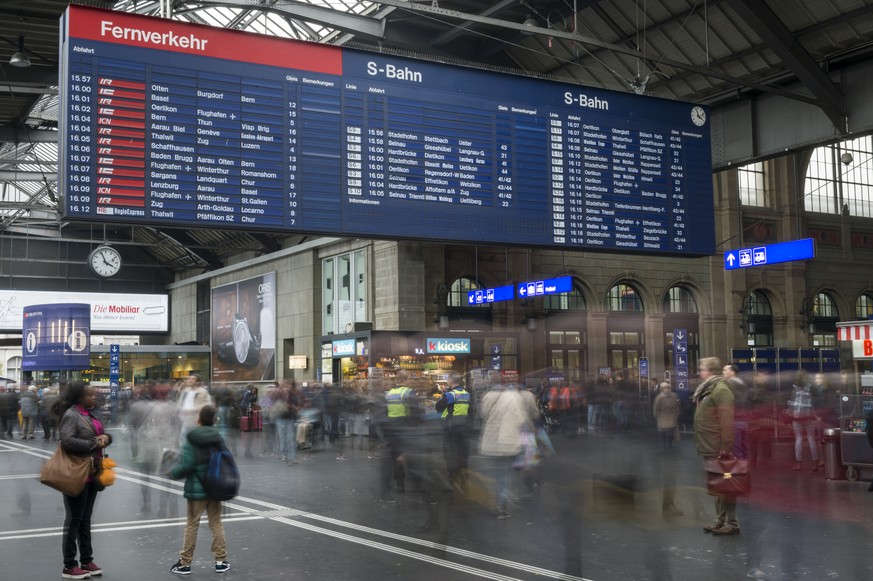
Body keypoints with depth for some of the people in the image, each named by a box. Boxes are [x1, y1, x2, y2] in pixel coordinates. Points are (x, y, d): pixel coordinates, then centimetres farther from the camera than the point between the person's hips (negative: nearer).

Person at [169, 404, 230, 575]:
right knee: (216, 524, 12)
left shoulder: (191, 439, -14)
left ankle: (185, 563, 13)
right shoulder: (218, 438, 0)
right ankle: (221, 561, 14)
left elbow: (185, 465, -18)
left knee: (192, 525, 6)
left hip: (197, 489, -4)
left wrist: (172, 473, 1)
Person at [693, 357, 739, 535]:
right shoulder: (708, 389, 15)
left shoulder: (721, 389, -16)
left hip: (719, 449, -10)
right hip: (710, 449, 10)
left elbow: (727, 421, -21)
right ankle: (720, 521, 23)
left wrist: (726, 447, -23)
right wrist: (702, 445, 20)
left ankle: (732, 523, 2)